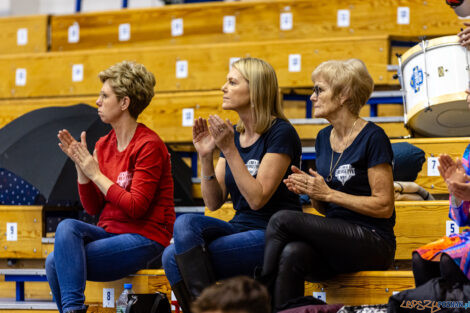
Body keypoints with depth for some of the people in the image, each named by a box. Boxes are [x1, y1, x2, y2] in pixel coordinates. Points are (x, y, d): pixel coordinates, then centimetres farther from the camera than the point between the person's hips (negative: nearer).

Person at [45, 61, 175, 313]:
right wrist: (80, 166, 0)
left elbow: (135, 207, -17)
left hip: (145, 239, -7)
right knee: (67, 227, -23)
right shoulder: (103, 145, 11)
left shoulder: (149, 146, -10)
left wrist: (95, 173, -13)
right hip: (110, 232, 7)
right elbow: (93, 208, 12)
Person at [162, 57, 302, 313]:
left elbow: (257, 198, -17)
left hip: (275, 235, -7)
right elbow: (213, 202, 9)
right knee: (185, 223, -22)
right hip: (241, 228, 7)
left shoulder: (280, 133, -8)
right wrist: (206, 157, -5)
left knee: (176, 258, -22)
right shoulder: (233, 134, 13)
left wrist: (230, 150, -18)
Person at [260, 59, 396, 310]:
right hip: (334, 238, 6)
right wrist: (309, 190, -2)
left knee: (282, 220, -23)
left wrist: (328, 193, -13)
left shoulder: (372, 137, -7)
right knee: (291, 255, -30)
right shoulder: (324, 138, 16)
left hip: (372, 244, -6)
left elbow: (384, 206, -11)